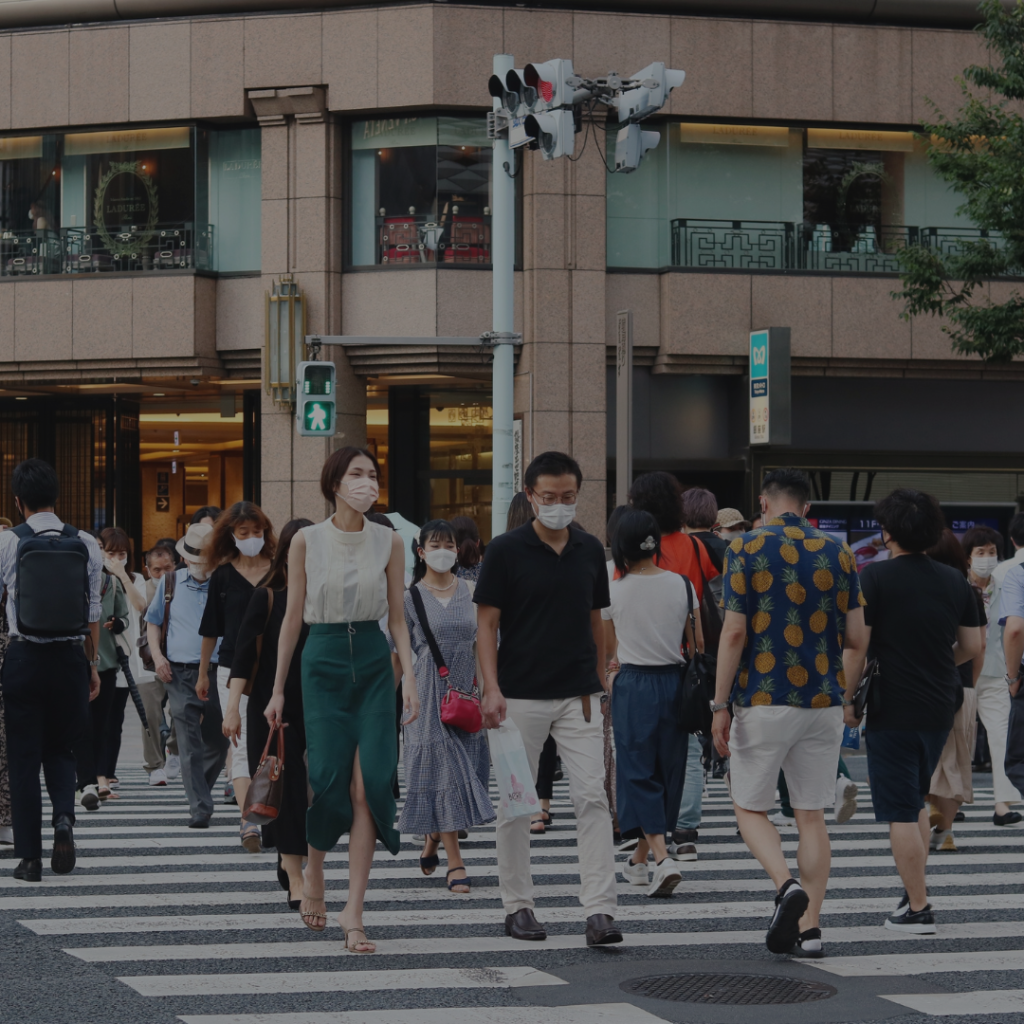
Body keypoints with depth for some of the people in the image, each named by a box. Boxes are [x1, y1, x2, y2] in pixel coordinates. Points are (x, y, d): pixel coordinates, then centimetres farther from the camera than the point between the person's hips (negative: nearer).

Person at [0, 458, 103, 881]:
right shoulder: (86, 544, 1)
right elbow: (93, 610, 6)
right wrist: (93, 664, 16)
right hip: (71, 657, 2)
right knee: (61, 750, 18)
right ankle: (64, 817, -10)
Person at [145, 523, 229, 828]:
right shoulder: (170, 583, 9)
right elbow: (153, 621, 20)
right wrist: (157, 654, 3)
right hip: (180, 674, 0)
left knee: (218, 744, 7)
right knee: (190, 746, -10)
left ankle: (199, 790, 32)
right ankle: (200, 808, -10)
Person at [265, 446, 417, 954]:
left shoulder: (389, 542, 4)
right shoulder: (306, 540, 0)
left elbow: (397, 617, 8)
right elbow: (292, 617, 4)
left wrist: (409, 675, -5)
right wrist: (278, 688, 4)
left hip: (373, 666, 1)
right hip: (324, 662, -1)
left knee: (370, 783, -10)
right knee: (330, 780, -6)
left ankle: (354, 912, -7)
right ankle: (312, 871, 26)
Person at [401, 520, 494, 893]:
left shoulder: (471, 592, 7)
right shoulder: (410, 597, -1)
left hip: (467, 693, 3)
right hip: (430, 695, -3)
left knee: (466, 770, 4)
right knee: (443, 771, -5)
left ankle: (433, 837, 31)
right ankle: (455, 863, -4)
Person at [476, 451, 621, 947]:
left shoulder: (590, 550, 7)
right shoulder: (506, 550, -5)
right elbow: (486, 624, -5)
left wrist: (599, 683, 14)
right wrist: (491, 689, -14)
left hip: (578, 696, 3)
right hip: (520, 696, -3)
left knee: (592, 798, -7)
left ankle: (599, 911, -10)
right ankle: (518, 905, 17)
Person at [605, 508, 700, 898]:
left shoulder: (614, 591, -6)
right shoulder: (682, 586, -2)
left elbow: (608, 646, 8)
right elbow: (697, 643, 5)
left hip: (632, 686, -3)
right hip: (673, 683, 3)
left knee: (638, 772, 1)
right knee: (667, 769, 14)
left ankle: (661, 858, -17)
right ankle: (640, 859, 25)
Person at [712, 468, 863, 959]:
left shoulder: (746, 550, -5)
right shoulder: (837, 553, 4)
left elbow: (735, 632, -11)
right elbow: (855, 633, 4)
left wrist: (720, 705, -7)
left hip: (764, 699, -3)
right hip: (824, 699, 3)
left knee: (750, 806, 9)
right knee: (812, 815, 9)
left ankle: (787, 885, -15)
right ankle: (808, 927, 6)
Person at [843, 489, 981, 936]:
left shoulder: (874, 577, -11)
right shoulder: (955, 580, 4)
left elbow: (856, 644, -15)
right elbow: (972, 645, 9)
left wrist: (846, 699, -6)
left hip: (893, 710, -5)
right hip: (940, 709, 6)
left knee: (901, 812, -1)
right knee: (915, 801, 22)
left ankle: (918, 909, 0)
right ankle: (915, 890, 22)